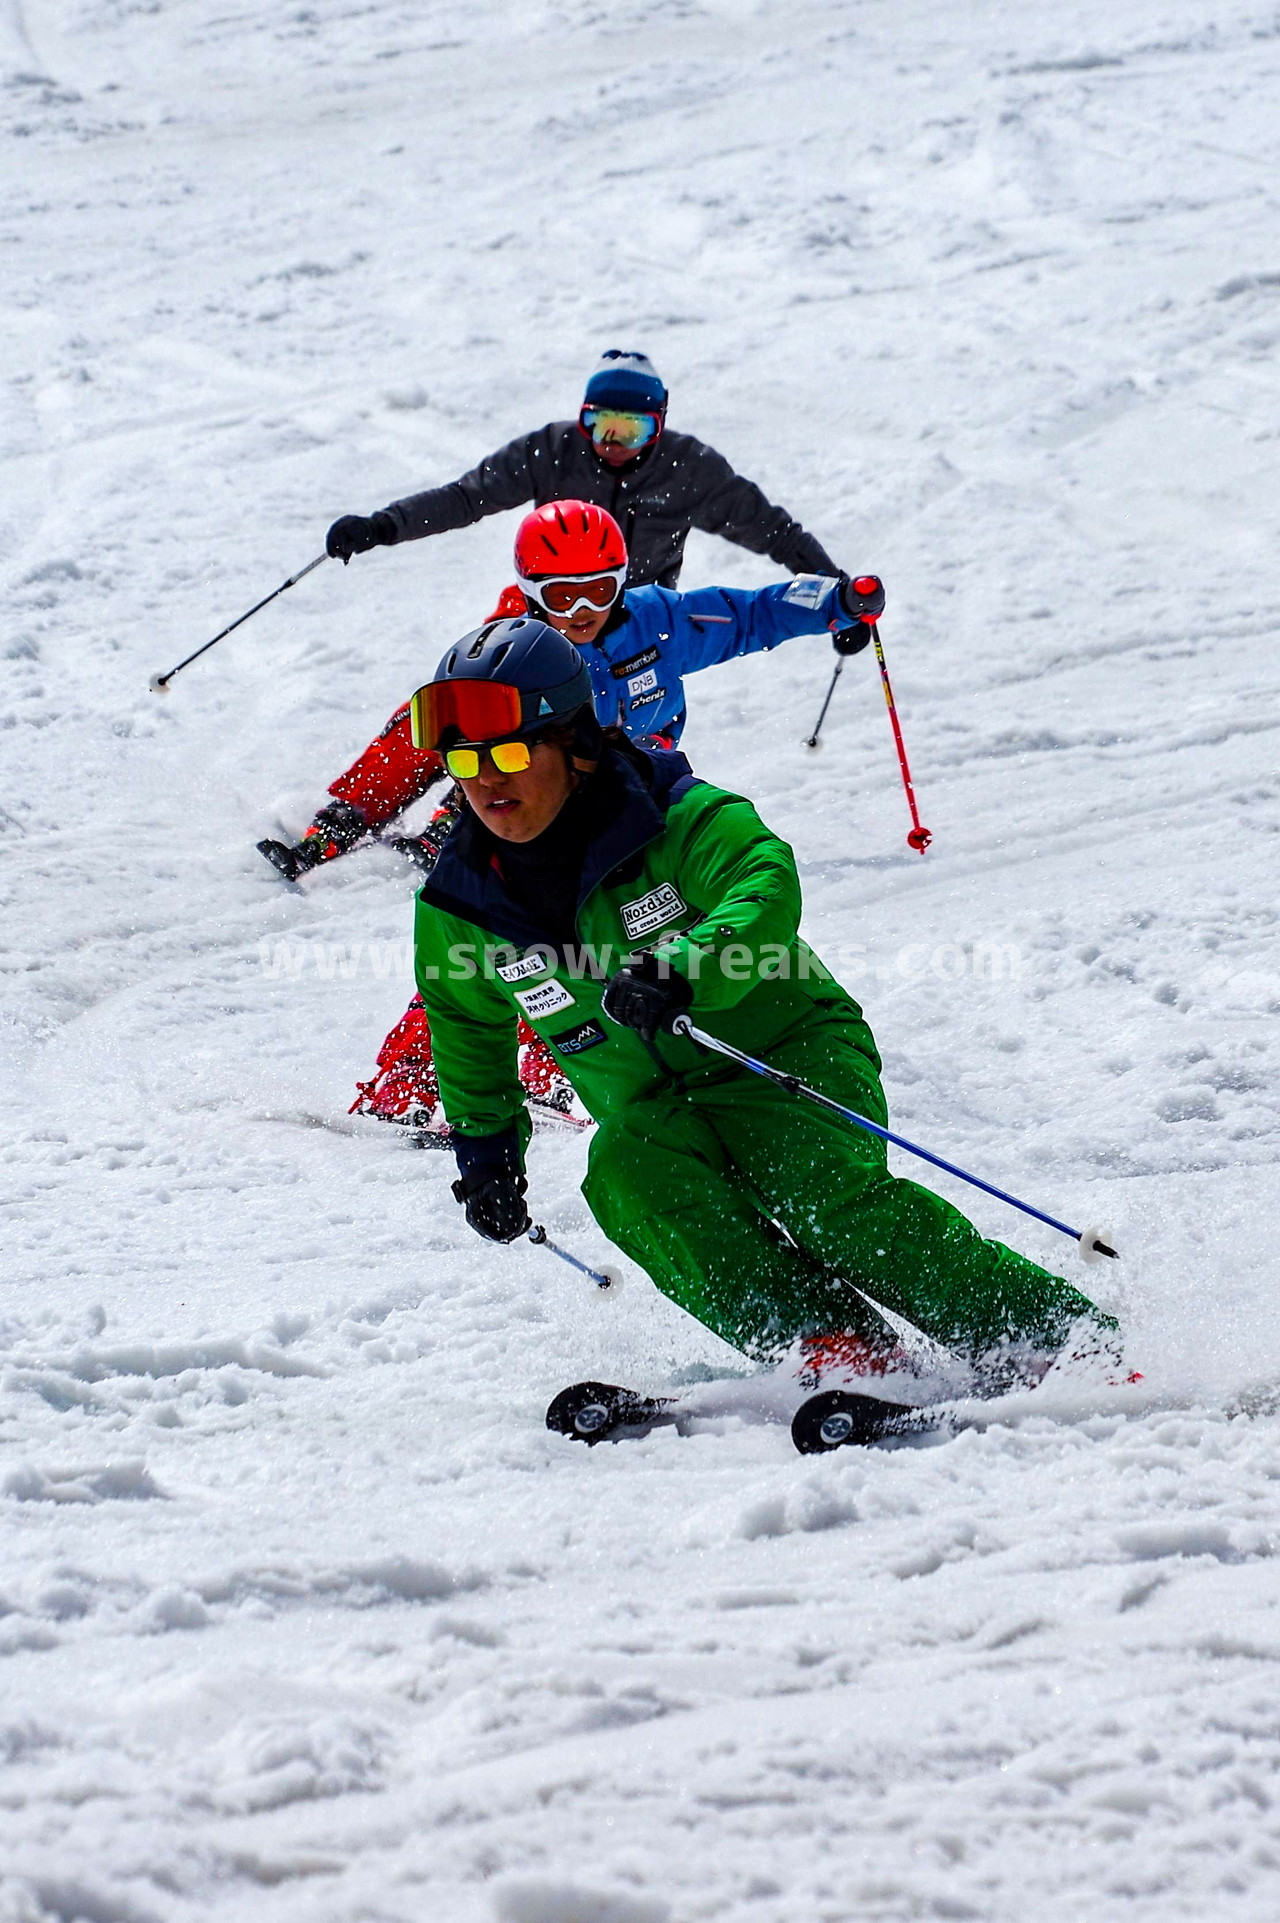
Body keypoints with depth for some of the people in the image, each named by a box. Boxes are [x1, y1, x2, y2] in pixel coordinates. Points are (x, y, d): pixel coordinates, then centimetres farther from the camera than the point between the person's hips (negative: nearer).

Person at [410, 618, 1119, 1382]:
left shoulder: (678, 817, -16)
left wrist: (683, 974, -51)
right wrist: (485, 1146, 15)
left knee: (826, 1194, -29)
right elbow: (470, 1027, 19)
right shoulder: (460, 907, -2)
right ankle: (835, 1349, -31)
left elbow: (766, 884, -35)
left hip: (786, 1051, -4)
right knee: (626, 1177, -30)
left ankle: (1061, 1335, -21)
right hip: (655, 1112, 4)